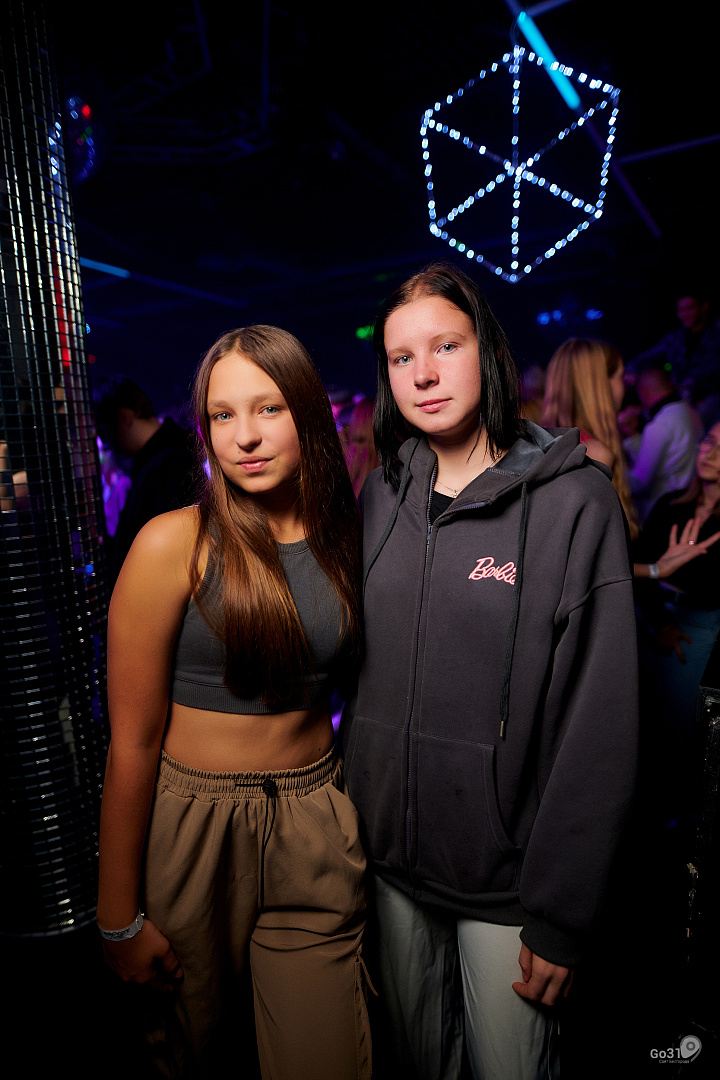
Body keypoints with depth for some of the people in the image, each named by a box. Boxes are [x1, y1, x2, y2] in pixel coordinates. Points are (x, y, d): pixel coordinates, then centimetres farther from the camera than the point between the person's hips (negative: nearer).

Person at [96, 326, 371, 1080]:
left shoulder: (340, 539, -1)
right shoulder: (174, 544, -15)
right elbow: (132, 741, -11)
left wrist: (361, 818, 8)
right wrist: (119, 917, -6)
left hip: (317, 826, 3)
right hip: (195, 823, -2)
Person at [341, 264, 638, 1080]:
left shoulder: (573, 499, -14)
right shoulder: (382, 495, 0)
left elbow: (600, 726, -14)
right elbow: (358, 670, 6)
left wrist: (560, 914, -12)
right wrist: (352, 816, 6)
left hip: (507, 875, -3)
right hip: (392, 857, 4)